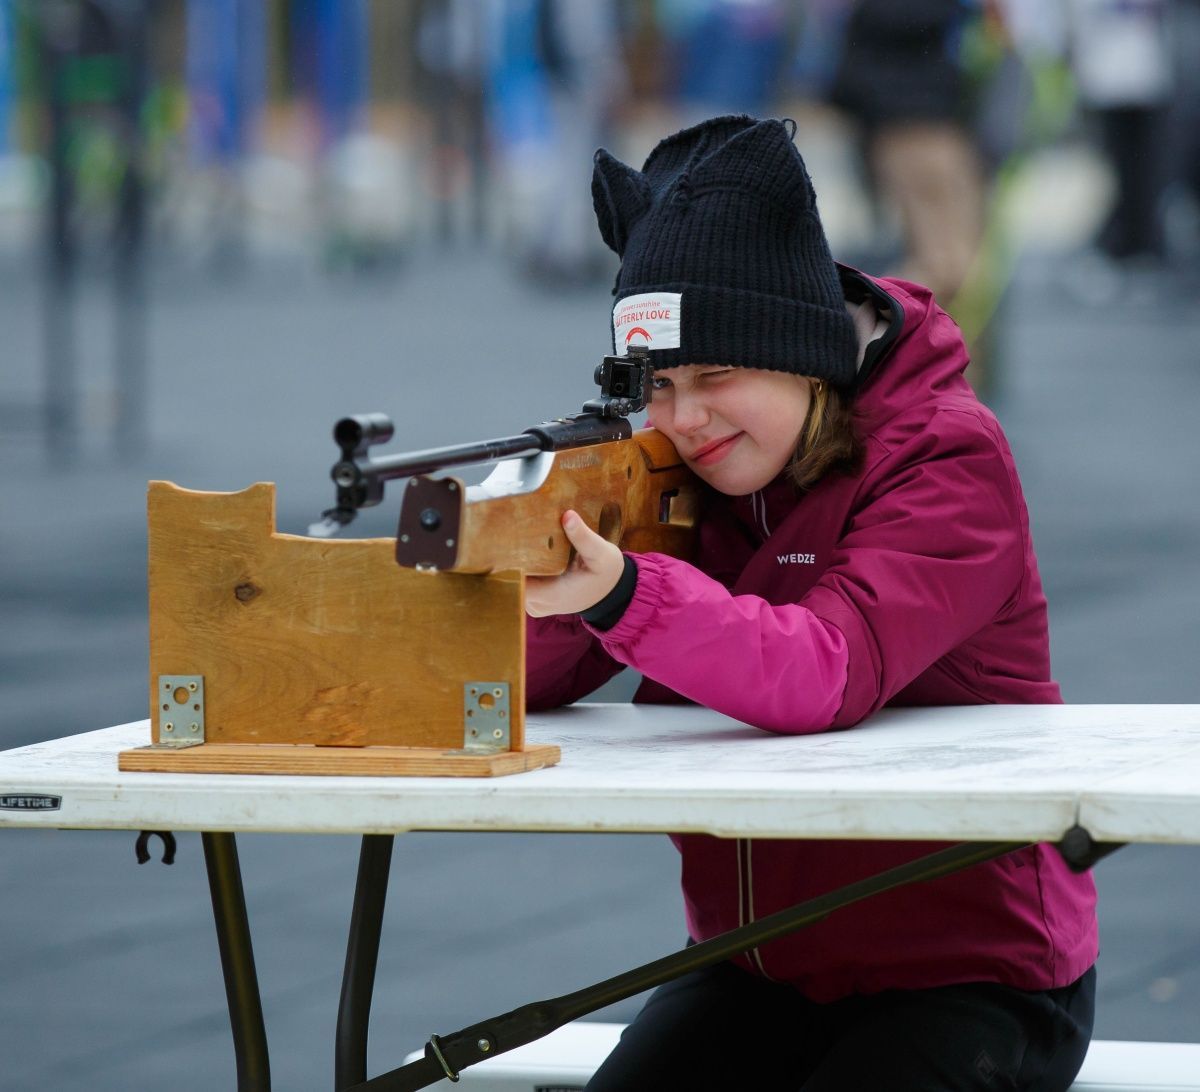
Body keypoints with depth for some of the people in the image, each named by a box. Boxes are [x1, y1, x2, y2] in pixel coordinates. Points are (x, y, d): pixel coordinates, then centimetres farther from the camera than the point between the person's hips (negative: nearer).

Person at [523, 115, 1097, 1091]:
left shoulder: (944, 460, -13)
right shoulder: (670, 466, 4)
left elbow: (830, 673, -31)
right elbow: (523, 679, -5)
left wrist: (622, 594, -46)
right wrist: (534, 561, -28)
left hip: (975, 977, -5)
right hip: (758, 971, 5)